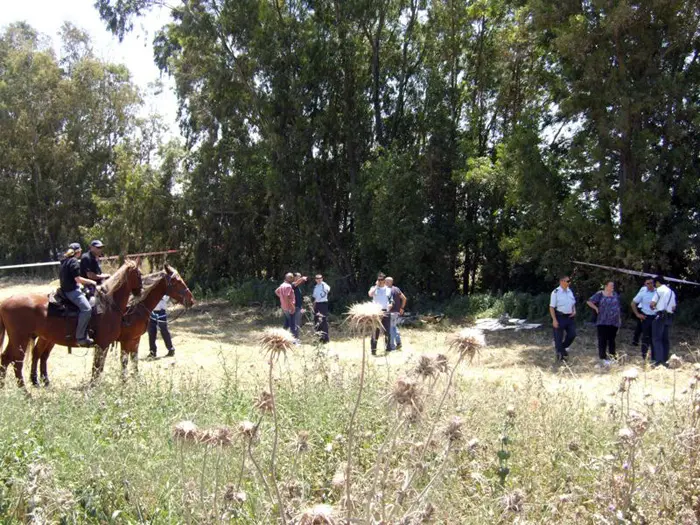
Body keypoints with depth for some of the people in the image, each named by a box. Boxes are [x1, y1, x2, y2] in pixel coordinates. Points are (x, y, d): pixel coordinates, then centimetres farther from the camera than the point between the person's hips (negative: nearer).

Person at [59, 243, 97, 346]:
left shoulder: (65, 261, 17)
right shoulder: (74, 262, -12)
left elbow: (61, 276, 23)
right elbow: (78, 279, -18)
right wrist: (91, 282, -5)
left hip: (65, 289, 11)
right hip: (72, 290, -11)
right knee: (86, 309, -23)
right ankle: (80, 337, -28)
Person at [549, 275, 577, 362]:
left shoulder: (570, 291, 8)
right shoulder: (556, 292, -13)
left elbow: (573, 303, 22)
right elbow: (551, 307, -13)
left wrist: (574, 311, 2)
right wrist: (554, 320, -19)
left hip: (569, 317, 6)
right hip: (560, 317, -6)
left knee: (572, 334, 5)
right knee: (559, 338, 3)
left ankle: (563, 347, 30)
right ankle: (561, 356, 15)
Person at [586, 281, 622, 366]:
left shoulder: (615, 295, 12)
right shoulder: (600, 294, -2)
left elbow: (619, 307, 17)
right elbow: (589, 302, 1)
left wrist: (620, 319, 13)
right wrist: (596, 308, -5)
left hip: (614, 322, 4)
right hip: (603, 322, -4)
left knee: (612, 340, 9)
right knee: (602, 340, -3)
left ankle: (612, 357, 17)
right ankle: (603, 358, 2)